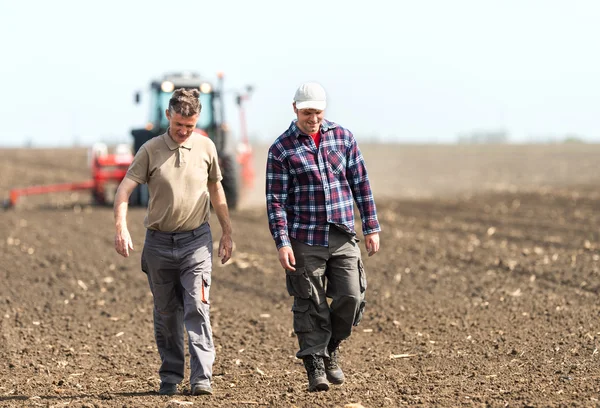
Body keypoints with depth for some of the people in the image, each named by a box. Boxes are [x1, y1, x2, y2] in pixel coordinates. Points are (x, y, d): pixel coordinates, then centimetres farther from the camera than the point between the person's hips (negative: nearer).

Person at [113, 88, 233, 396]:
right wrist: (121, 228, -24)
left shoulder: (206, 148, 2)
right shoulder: (150, 150, -4)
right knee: (166, 314, 9)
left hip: (196, 241, -1)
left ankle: (202, 378, -14)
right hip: (159, 241, 1)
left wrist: (227, 232, 16)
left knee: (197, 308, -11)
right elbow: (124, 189, -9)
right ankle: (170, 378, 20)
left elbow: (216, 190, 14)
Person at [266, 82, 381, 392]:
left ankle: (331, 348, 19)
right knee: (310, 307, 0)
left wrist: (371, 227, 7)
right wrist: (282, 243, -12)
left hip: (343, 237, 3)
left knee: (352, 297, -5)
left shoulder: (343, 137, 7)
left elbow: (361, 184, 10)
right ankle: (316, 367, 7)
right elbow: (276, 200, -5)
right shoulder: (281, 149, -3)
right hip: (305, 240, -3)